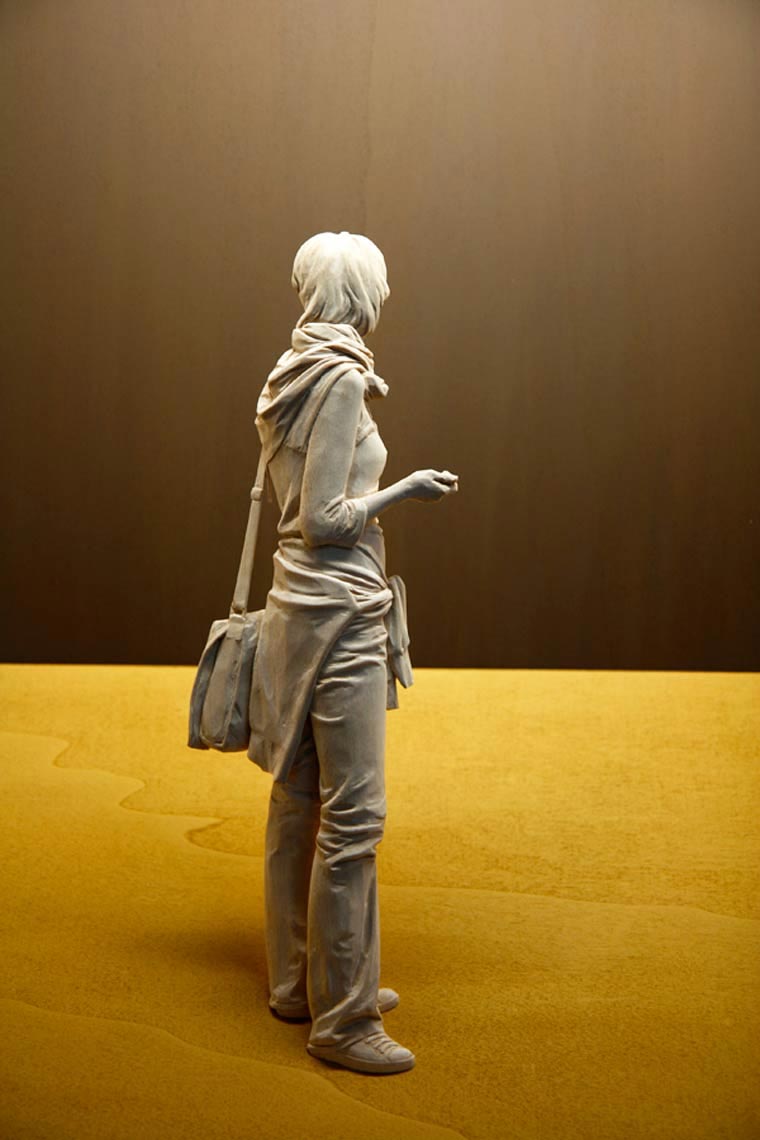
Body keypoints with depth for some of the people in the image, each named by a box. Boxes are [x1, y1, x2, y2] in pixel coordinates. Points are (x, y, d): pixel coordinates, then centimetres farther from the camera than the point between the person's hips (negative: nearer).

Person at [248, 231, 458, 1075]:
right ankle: (342, 1018, 4)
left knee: (298, 803, 15)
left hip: (301, 609, 10)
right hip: (339, 616, -10)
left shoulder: (294, 374, 12)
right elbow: (324, 519, -17)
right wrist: (406, 490, -7)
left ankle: (299, 982, 26)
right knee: (351, 814, -4)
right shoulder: (342, 378, -15)